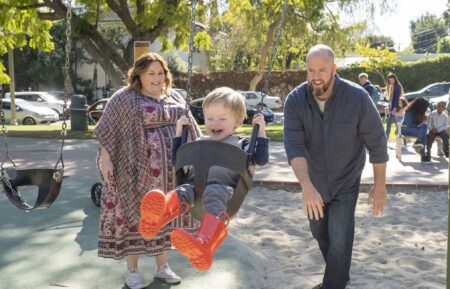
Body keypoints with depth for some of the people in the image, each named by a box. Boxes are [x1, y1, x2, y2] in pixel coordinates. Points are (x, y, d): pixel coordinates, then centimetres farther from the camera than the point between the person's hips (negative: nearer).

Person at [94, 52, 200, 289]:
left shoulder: (175, 98, 13)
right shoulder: (124, 98, -3)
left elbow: (188, 129, 17)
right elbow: (108, 132, -5)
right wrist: (105, 158, -14)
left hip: (170, 171, 5)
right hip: (137, 170, -4)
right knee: (135, 215, 1)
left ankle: (162, 266, 21)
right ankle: (132, 270, 14)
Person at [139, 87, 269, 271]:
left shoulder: (241, 145, 21)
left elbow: (261, 159, 8)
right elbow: (176, 160, 34)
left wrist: (261, 132, 4)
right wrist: (179, 132, 28)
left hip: (224, 188, -4)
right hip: (197, 185, 4)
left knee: (213, 193, -41)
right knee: (184, 191, -33)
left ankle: (204, 244, -71)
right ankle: (157, 216, -69)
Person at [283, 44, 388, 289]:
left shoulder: (357, 98, -23)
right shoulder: (295, 100, -19)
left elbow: (376, 143, -13)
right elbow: (294, 145, -28)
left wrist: (379, 186, -9)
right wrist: (306, 186, -41)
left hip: (345, 182, -3)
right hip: (313, 181, 4)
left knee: (339, 241, -8)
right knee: (319, 233, 21)